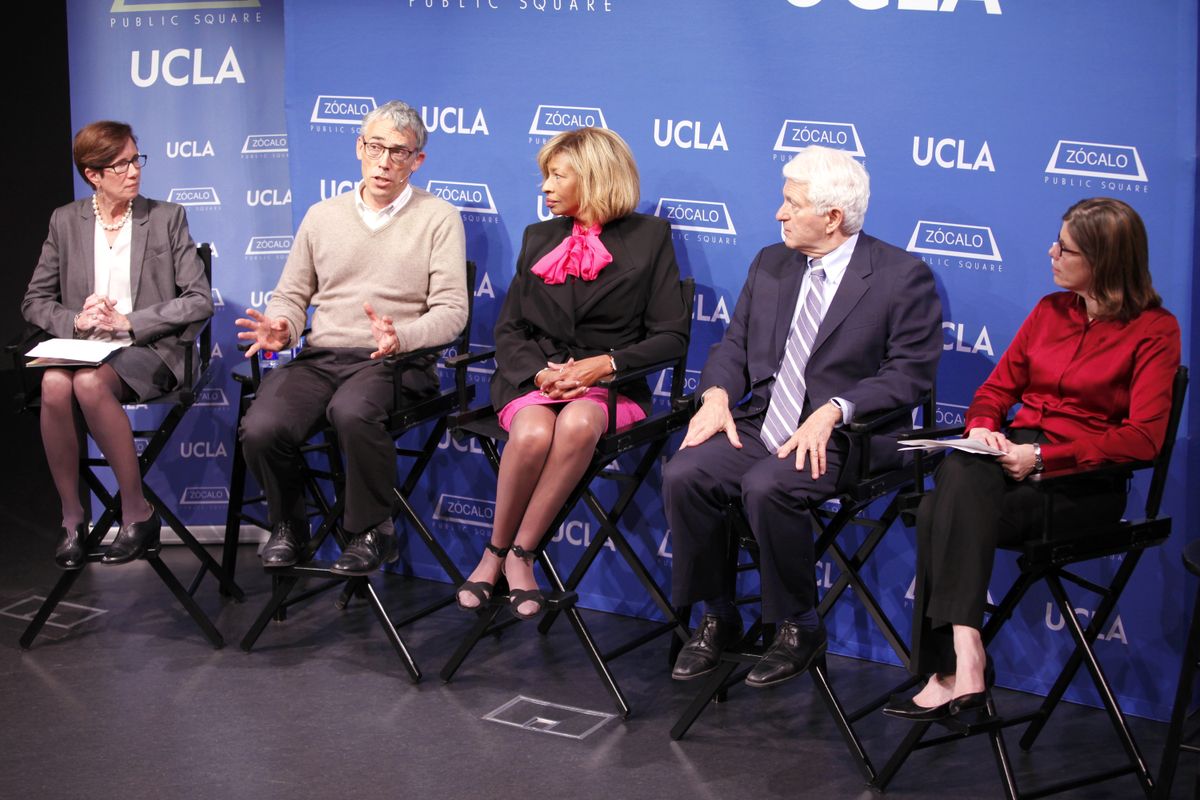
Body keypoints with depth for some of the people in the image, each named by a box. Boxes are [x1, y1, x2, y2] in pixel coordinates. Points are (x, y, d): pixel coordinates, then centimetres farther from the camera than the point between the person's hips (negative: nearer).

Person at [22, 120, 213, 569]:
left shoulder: (166, 217, 6)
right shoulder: (66, 222, 12)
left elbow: (200, 301, -1)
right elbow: (35, 302, 13)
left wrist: (128, 322, -10)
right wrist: (75, 322, -9)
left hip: (145, 351, -2)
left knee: (90, 382, -36)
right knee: (55, 384, -34)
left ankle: (138, 513, -23)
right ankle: (71, 516, -19)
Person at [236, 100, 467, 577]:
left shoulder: (439, 219, 5)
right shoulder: (322, 216, 18)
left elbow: (451, 310, -2)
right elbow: (291, 295, 20)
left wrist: (401, 337, -22)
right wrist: (281, 328, -4)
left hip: (393, 363, -3)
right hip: (319, 357, 4)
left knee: (352, 412, -39)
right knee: (261, 429, -26)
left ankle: (372, 529, -14)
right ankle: (287, 525, 3)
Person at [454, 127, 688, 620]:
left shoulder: (649, 237, 6)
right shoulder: (538, 239, 17)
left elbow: (671, 338, 0)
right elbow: (508, 331, 12)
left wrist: (605, 363, -15)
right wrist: (542, 372, -10)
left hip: (610, 383, -2)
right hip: (534, 377, 2)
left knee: (577, 425, -38)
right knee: (532, 433, -34)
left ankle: (517, 554, -25)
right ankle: (499, 549, -14)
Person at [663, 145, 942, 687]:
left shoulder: (903, 276, -4)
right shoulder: (770, 264, 15)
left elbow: (910, 374, -10)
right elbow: (734, 345, 16)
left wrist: (833, 411, -22)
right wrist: (718, 395, -6)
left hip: (839, 438, -6)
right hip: (760, 424, 6)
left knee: (767, 489, -33)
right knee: (683, 476, -20)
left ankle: (800, 627, -11)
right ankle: (717, 618, -2)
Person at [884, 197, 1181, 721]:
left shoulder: (1154, 330, -1)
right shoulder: (1050, 311, 18)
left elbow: (1142, 439, -11)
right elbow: (997, 388, 21)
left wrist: (1043, 457, -19)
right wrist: (982, 428, -4)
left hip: (1084, 481, -5)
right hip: (1014, 456, 5)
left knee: (942, 516, -30)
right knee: (958, 478, -32)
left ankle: (952, 671, -33)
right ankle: (964, 664, -41)